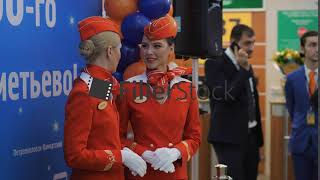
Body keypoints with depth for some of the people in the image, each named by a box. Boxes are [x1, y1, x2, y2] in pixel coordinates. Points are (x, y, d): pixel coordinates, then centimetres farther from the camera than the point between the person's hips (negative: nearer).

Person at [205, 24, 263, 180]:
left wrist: (258, 139, 18)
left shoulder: (245, 66, 14)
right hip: (229, 138, -7)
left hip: (251, 136, 8)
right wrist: (244, 70, -20)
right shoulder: (215, 63, -9)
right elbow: (226, 97, -21)